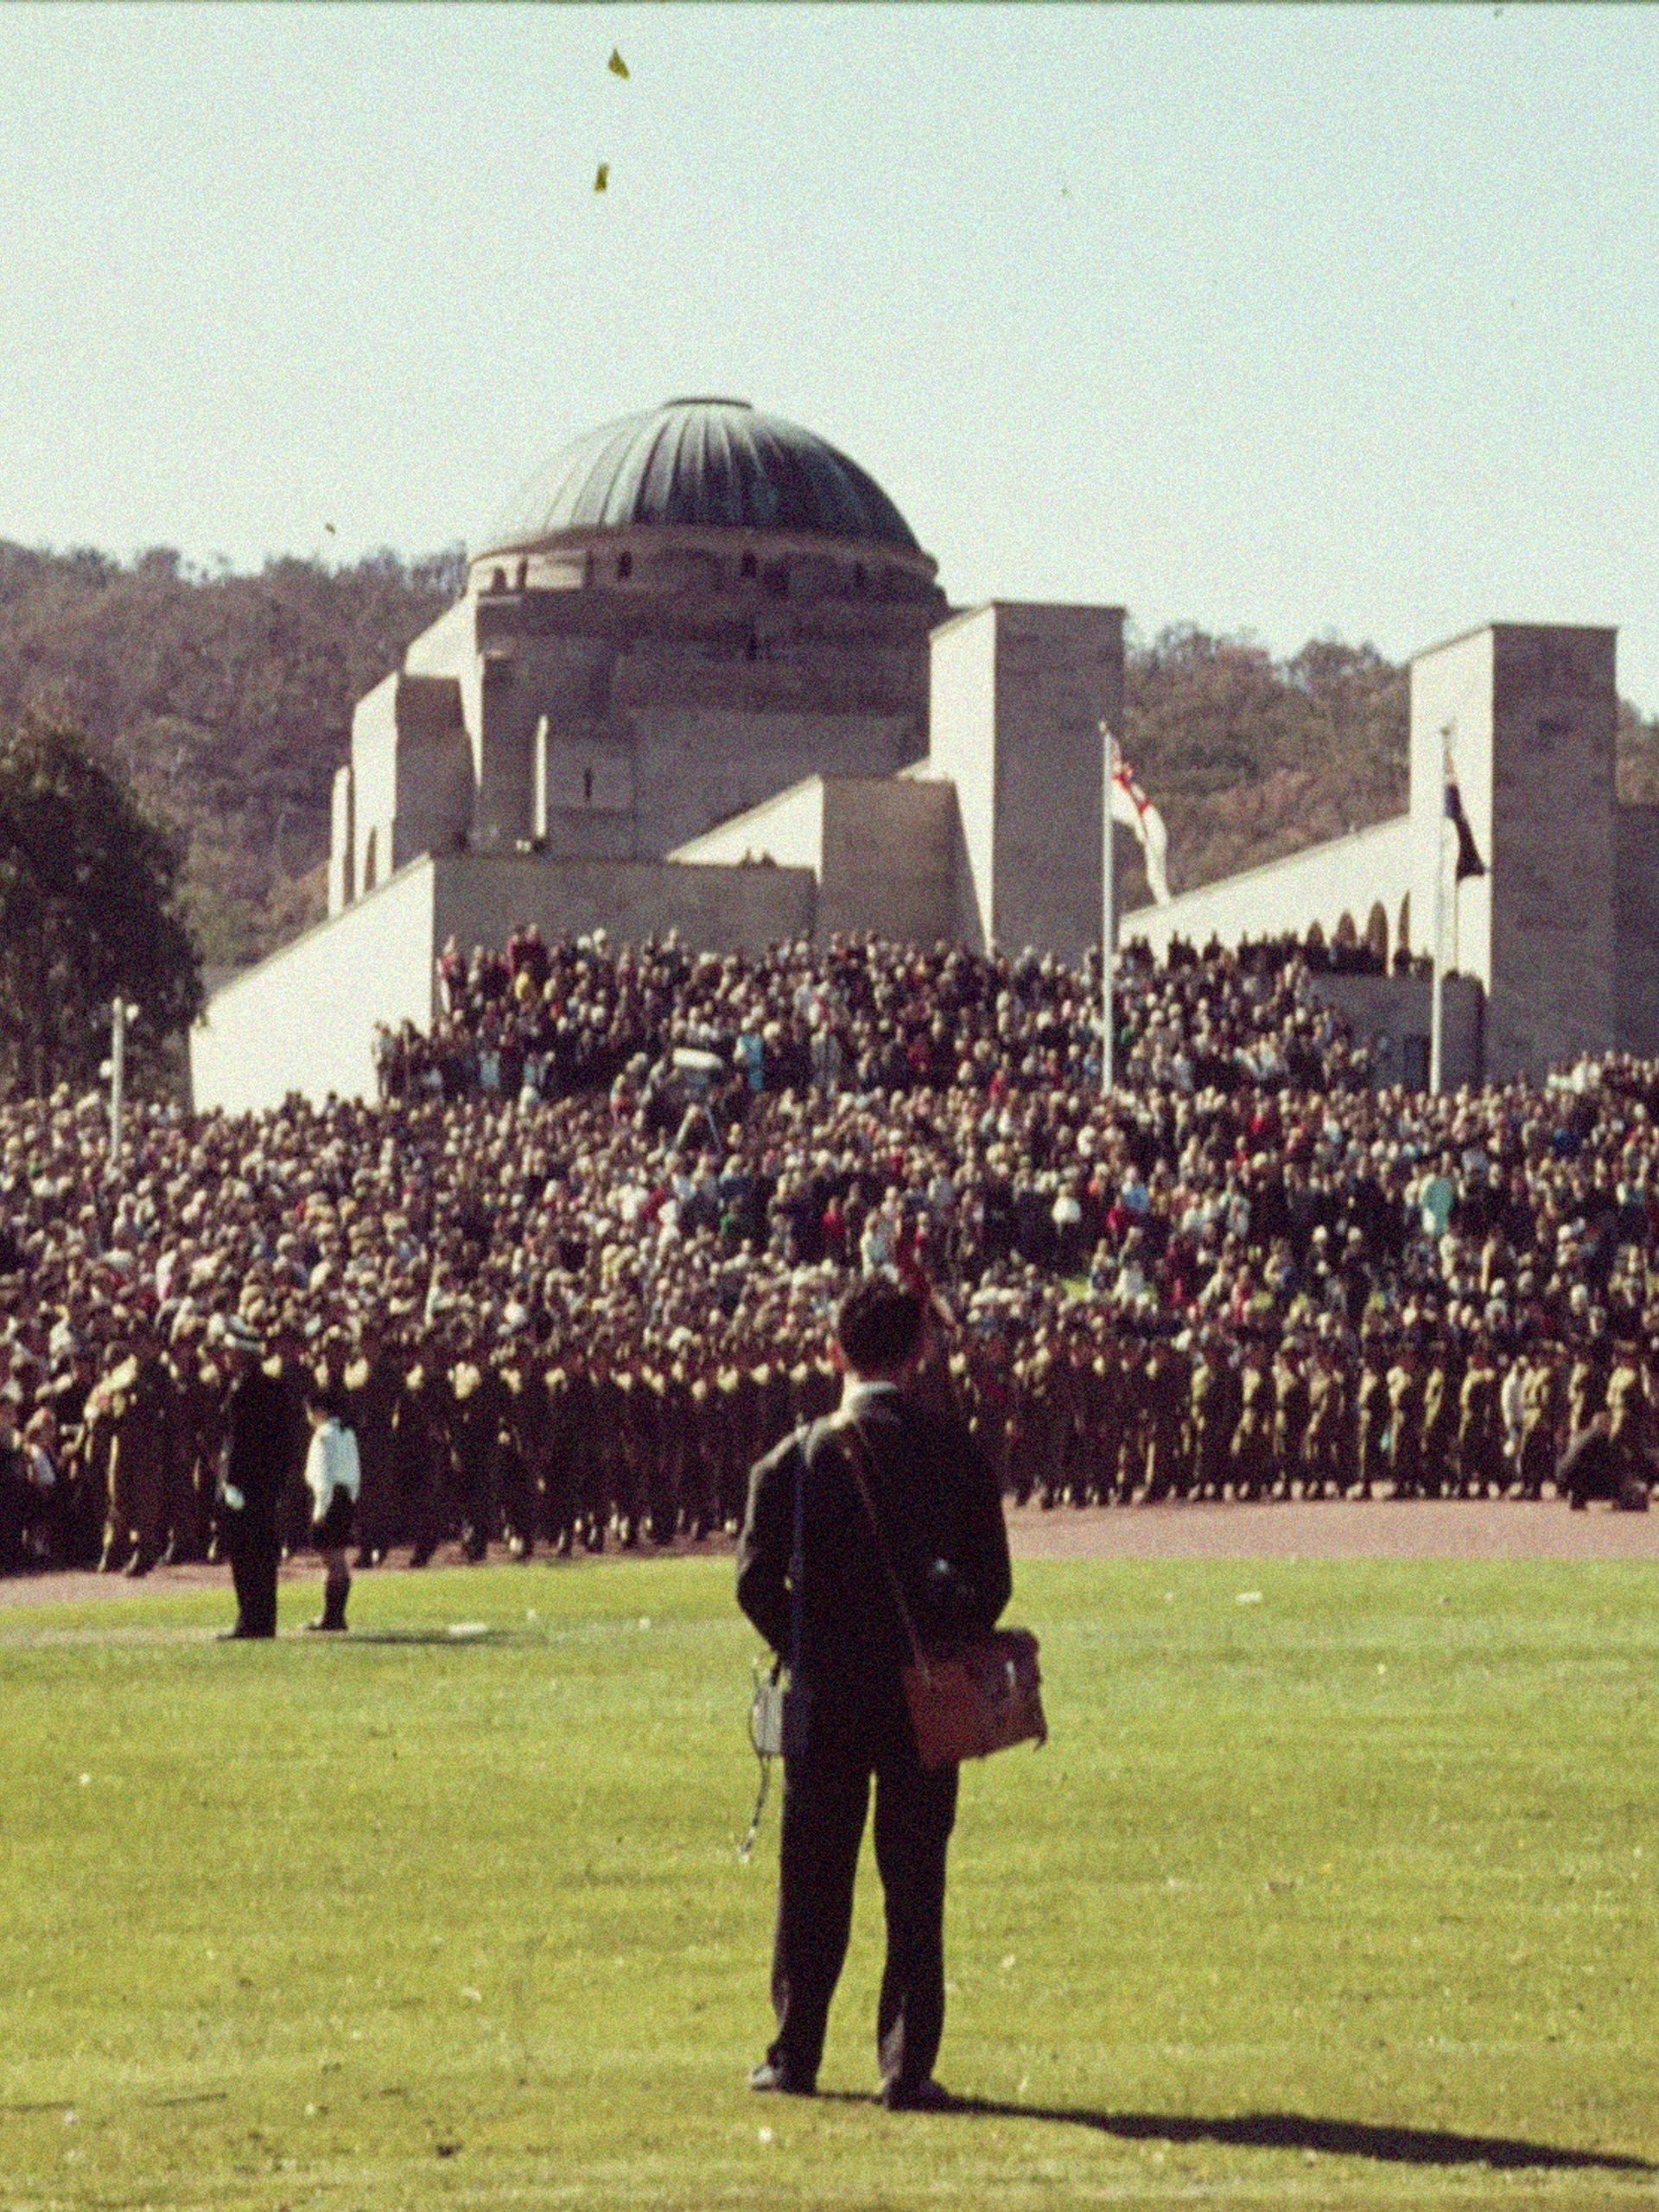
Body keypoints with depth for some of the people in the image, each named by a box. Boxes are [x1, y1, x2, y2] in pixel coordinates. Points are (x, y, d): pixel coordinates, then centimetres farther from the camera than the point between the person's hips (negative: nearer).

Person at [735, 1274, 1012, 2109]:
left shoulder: (795, 1458, -6)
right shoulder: (956, 1453, -4)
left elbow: (758, 1580, -7)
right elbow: (992, 1581, -2)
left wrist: (808, 1656, 7)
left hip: (827, 1696, 0)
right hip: (926, 1699, 0)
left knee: (813, 1884, 10)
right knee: (916, 1885, 4)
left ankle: (794, 2055, 16)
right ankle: (907, 2065, 1)